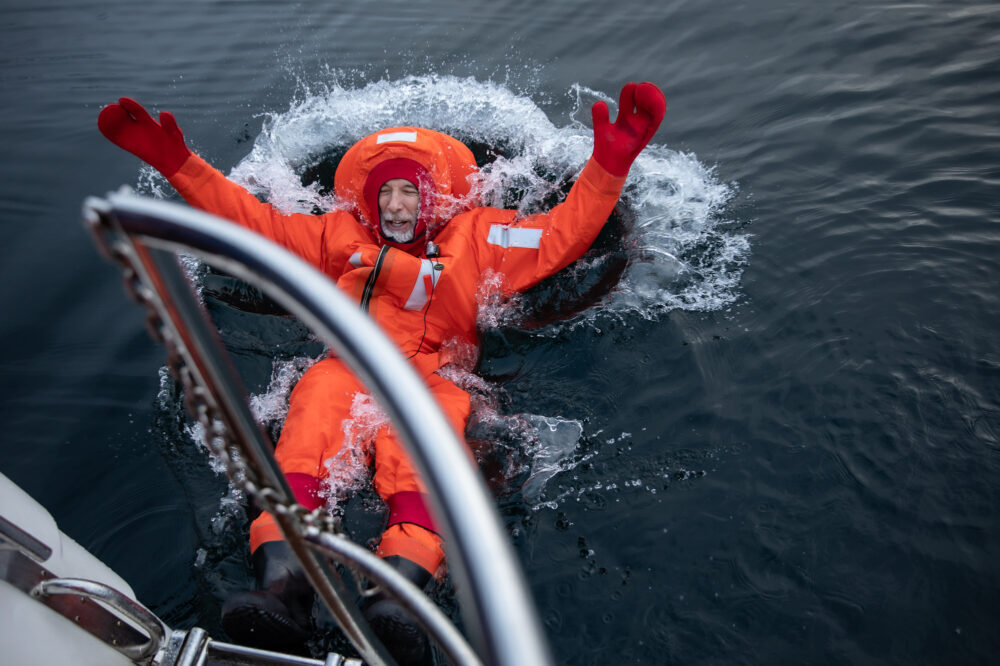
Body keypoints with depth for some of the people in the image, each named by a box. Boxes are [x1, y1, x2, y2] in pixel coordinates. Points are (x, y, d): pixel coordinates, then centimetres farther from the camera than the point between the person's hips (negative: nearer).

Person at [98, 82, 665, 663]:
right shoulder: (342, 235, 27)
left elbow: (561, 235, 15)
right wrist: (176, 162, 22)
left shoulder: (473, 236, 23)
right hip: (345, 370, 2)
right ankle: (284, 582, -48)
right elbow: (253, 220, 27)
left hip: (428, 379, -1)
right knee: (311, 421, -33)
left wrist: (610, 164, 6)